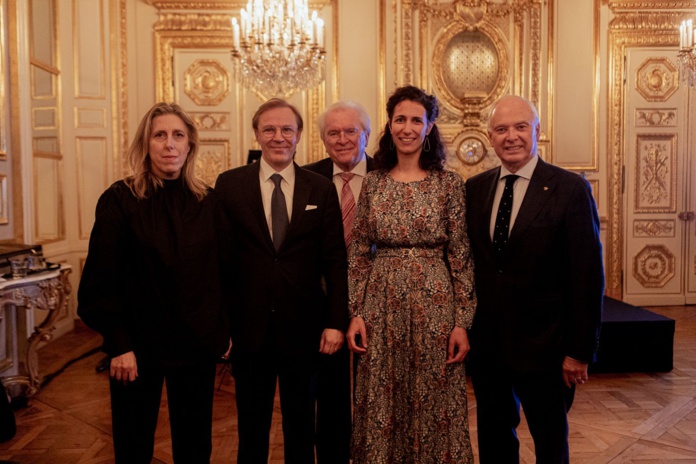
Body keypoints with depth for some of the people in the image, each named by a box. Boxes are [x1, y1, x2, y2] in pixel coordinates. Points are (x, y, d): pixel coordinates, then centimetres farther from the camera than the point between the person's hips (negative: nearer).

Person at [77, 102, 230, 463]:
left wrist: (223, 330, 2)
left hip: (197, 343, 3)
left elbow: (222, 271, 5)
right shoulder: (120, 199, -7)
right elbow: (101, 280, -9)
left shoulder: (207, 201, 2)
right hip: (138, 345, -2)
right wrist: (119, 345, -12)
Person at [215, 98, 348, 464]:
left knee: (301, 423, 17)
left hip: (303, 325, 1)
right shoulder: (229, 184, 0)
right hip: (249, 324, 0)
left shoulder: (321, 189, 1)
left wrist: (336, 322, -5)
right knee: (251, 425, 16)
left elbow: (335, 261, 0)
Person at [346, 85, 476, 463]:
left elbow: (461, 256, -3)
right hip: (381, 308, 2)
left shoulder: (449, 183, -2)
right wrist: (356, 313, 0)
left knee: (432, 404, 9)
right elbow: (360, 254, 6)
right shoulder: (373, 183, 4)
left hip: (434, 306, -2)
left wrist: (462, 322, -6)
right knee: (382, 405, 12)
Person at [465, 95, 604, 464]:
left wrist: (580, 351, -11)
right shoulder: (474, 188, 3)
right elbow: (467, 262, 7)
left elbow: (588, 276, -10)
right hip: (486, 343, 4)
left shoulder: (570, 189, -10)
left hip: (542, 344, -3)